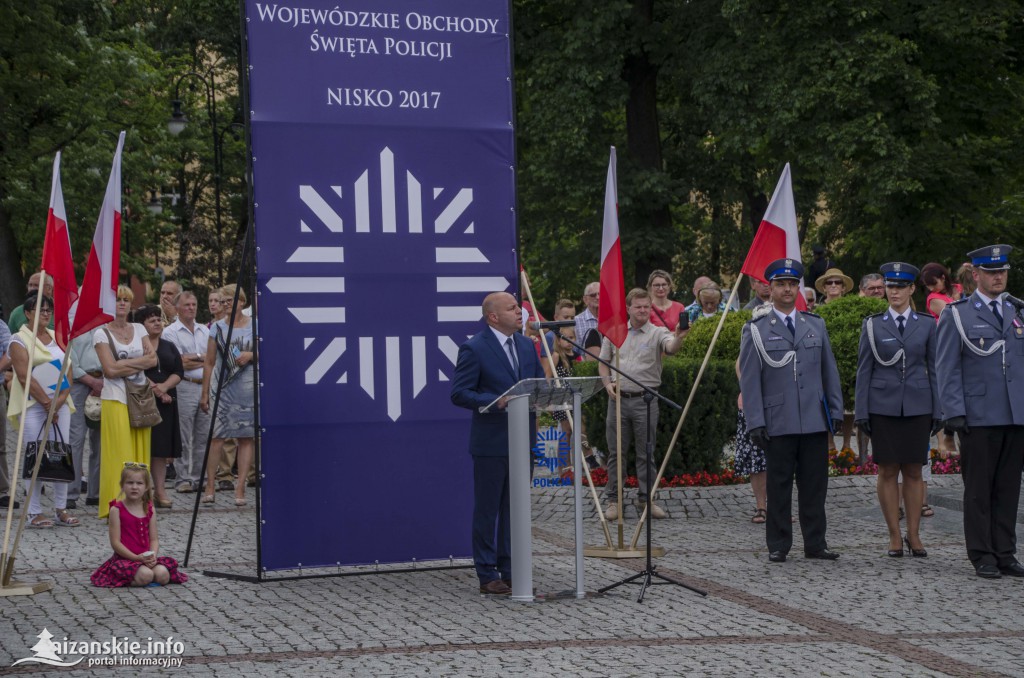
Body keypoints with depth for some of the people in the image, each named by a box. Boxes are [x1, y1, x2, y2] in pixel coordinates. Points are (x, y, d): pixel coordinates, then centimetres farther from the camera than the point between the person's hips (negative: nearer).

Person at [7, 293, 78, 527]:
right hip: (33, 405, -5)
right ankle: (34, 512, -1)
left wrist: (60, 399, -5)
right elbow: (25, 377, -10)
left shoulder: (57, 338, 16)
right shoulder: (19, 339, -2)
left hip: (59, 405, 5)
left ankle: (61, 509, 8)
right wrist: (46, 404, -13)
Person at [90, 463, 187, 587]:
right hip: (125, 558, -5)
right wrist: (136, 557, -18)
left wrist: (152, 556, -13)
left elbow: (154, 539, 8)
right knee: (145, 575, -32)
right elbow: (115, 542, -9)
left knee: (162, 575, -24)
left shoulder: (149, 510, 9)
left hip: (146, 557, 5)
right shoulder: (117, 510, -5)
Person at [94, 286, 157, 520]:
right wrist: (141, 361, -6)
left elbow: (153, 360, 3)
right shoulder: (101, 333, 0)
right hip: (116, 400, -4)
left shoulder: (139, 329, 13)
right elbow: (110, 369, -11)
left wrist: (126, 364, -9)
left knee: (140, 454, 3)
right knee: (120, 455, -9)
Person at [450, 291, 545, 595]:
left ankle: (511, 571, 20)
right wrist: (496, 401, -25)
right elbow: (459, 394, -14)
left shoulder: (526, 345, 11)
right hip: (491, 443, -7)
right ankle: (487, 576, 7)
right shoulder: (474, 349, -11)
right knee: (488, 510, 1)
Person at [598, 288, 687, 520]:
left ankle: (646, 499, 14)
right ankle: (613, 499, 13)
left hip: (645, 399, -2)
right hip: (618, 398, 2)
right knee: (616, 452, 6)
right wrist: (608, 384, -2)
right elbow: (603, 362, 15)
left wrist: (678, 337, -46)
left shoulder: (657, 333, -2)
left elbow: (671, 348, -24)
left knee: (646, 453, 5)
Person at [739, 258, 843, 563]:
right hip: (778, 422, -3)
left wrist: (836, 411, 9)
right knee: (778, 486, 2)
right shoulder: (756, 330, 3)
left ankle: (815, 543, 13)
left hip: (815, 421, 3)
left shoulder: (816, 325, 13)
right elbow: (749, 381, -1)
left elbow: (829, 372, 15)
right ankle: (778, 546, 9)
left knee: (814, 485, 5)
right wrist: (755, 422, -7)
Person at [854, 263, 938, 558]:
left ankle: (914, 535, 11)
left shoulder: (926, 326, 7)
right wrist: (861, 411, -1)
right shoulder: (872, 325, 5)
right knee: (888, 471, 0)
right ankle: (895, 536, 7)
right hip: (883, 408, -1)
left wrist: (937, 411, 5)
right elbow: (864, 370, 4)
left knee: (913, 471, 3)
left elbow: (933, 369, 9)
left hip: (917, 408, 1)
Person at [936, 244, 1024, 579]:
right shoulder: (956, 314, 2)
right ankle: (982, 555, 6)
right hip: (978, 416, -4)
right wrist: (954, 412, -9)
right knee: (978, 489, 0)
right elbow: (947, 368, -1)